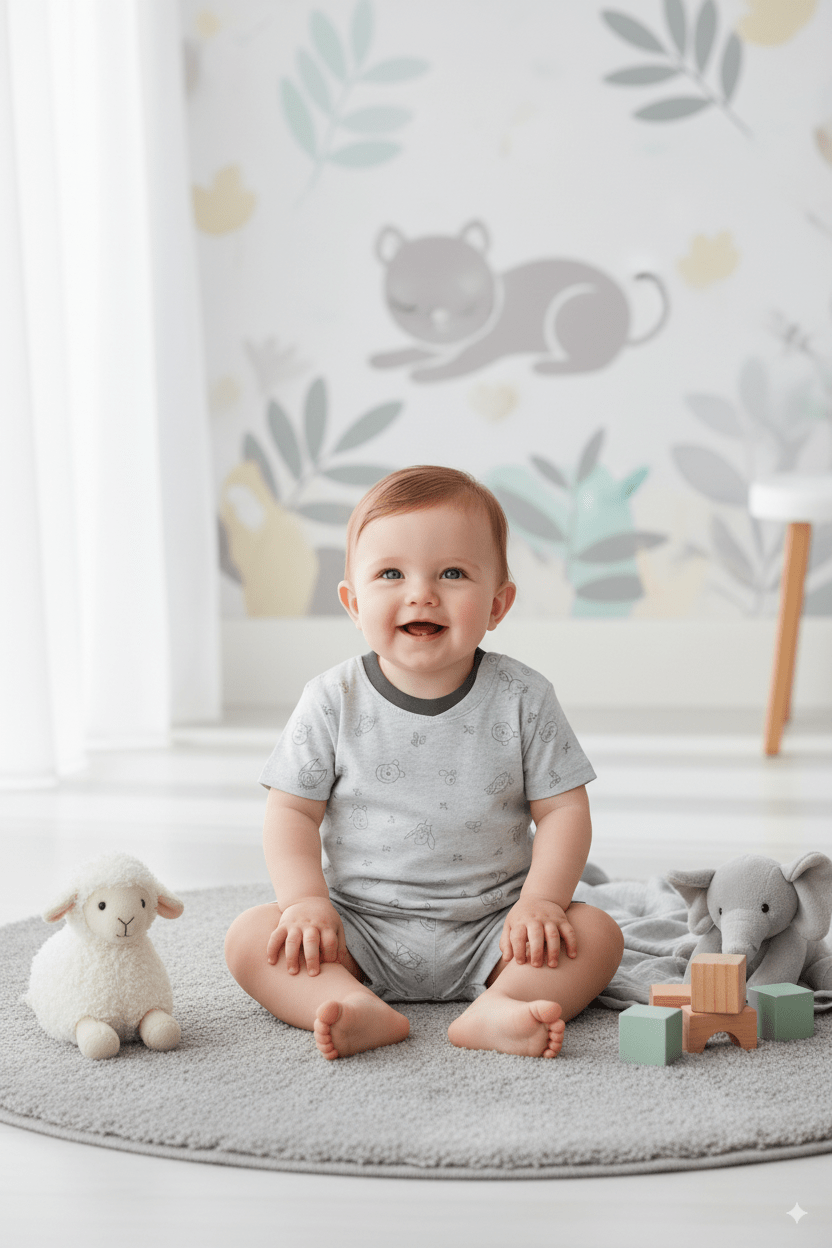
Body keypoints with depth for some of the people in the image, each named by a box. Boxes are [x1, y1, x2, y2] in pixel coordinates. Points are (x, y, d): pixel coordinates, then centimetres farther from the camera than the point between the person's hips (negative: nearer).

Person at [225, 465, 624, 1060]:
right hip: (359, 931, 0)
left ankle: (497, 1008, -38)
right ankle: (359, 1009, -39)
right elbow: (293, 811, 0)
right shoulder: (334, 701, -4)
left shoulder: (523, 699, -4)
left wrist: (540, 901, -15)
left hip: (488, 932, 0)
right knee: (252, 937, -21)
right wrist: (308, 901, -15)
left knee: (596, 934, -20)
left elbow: (563, 809, -2)